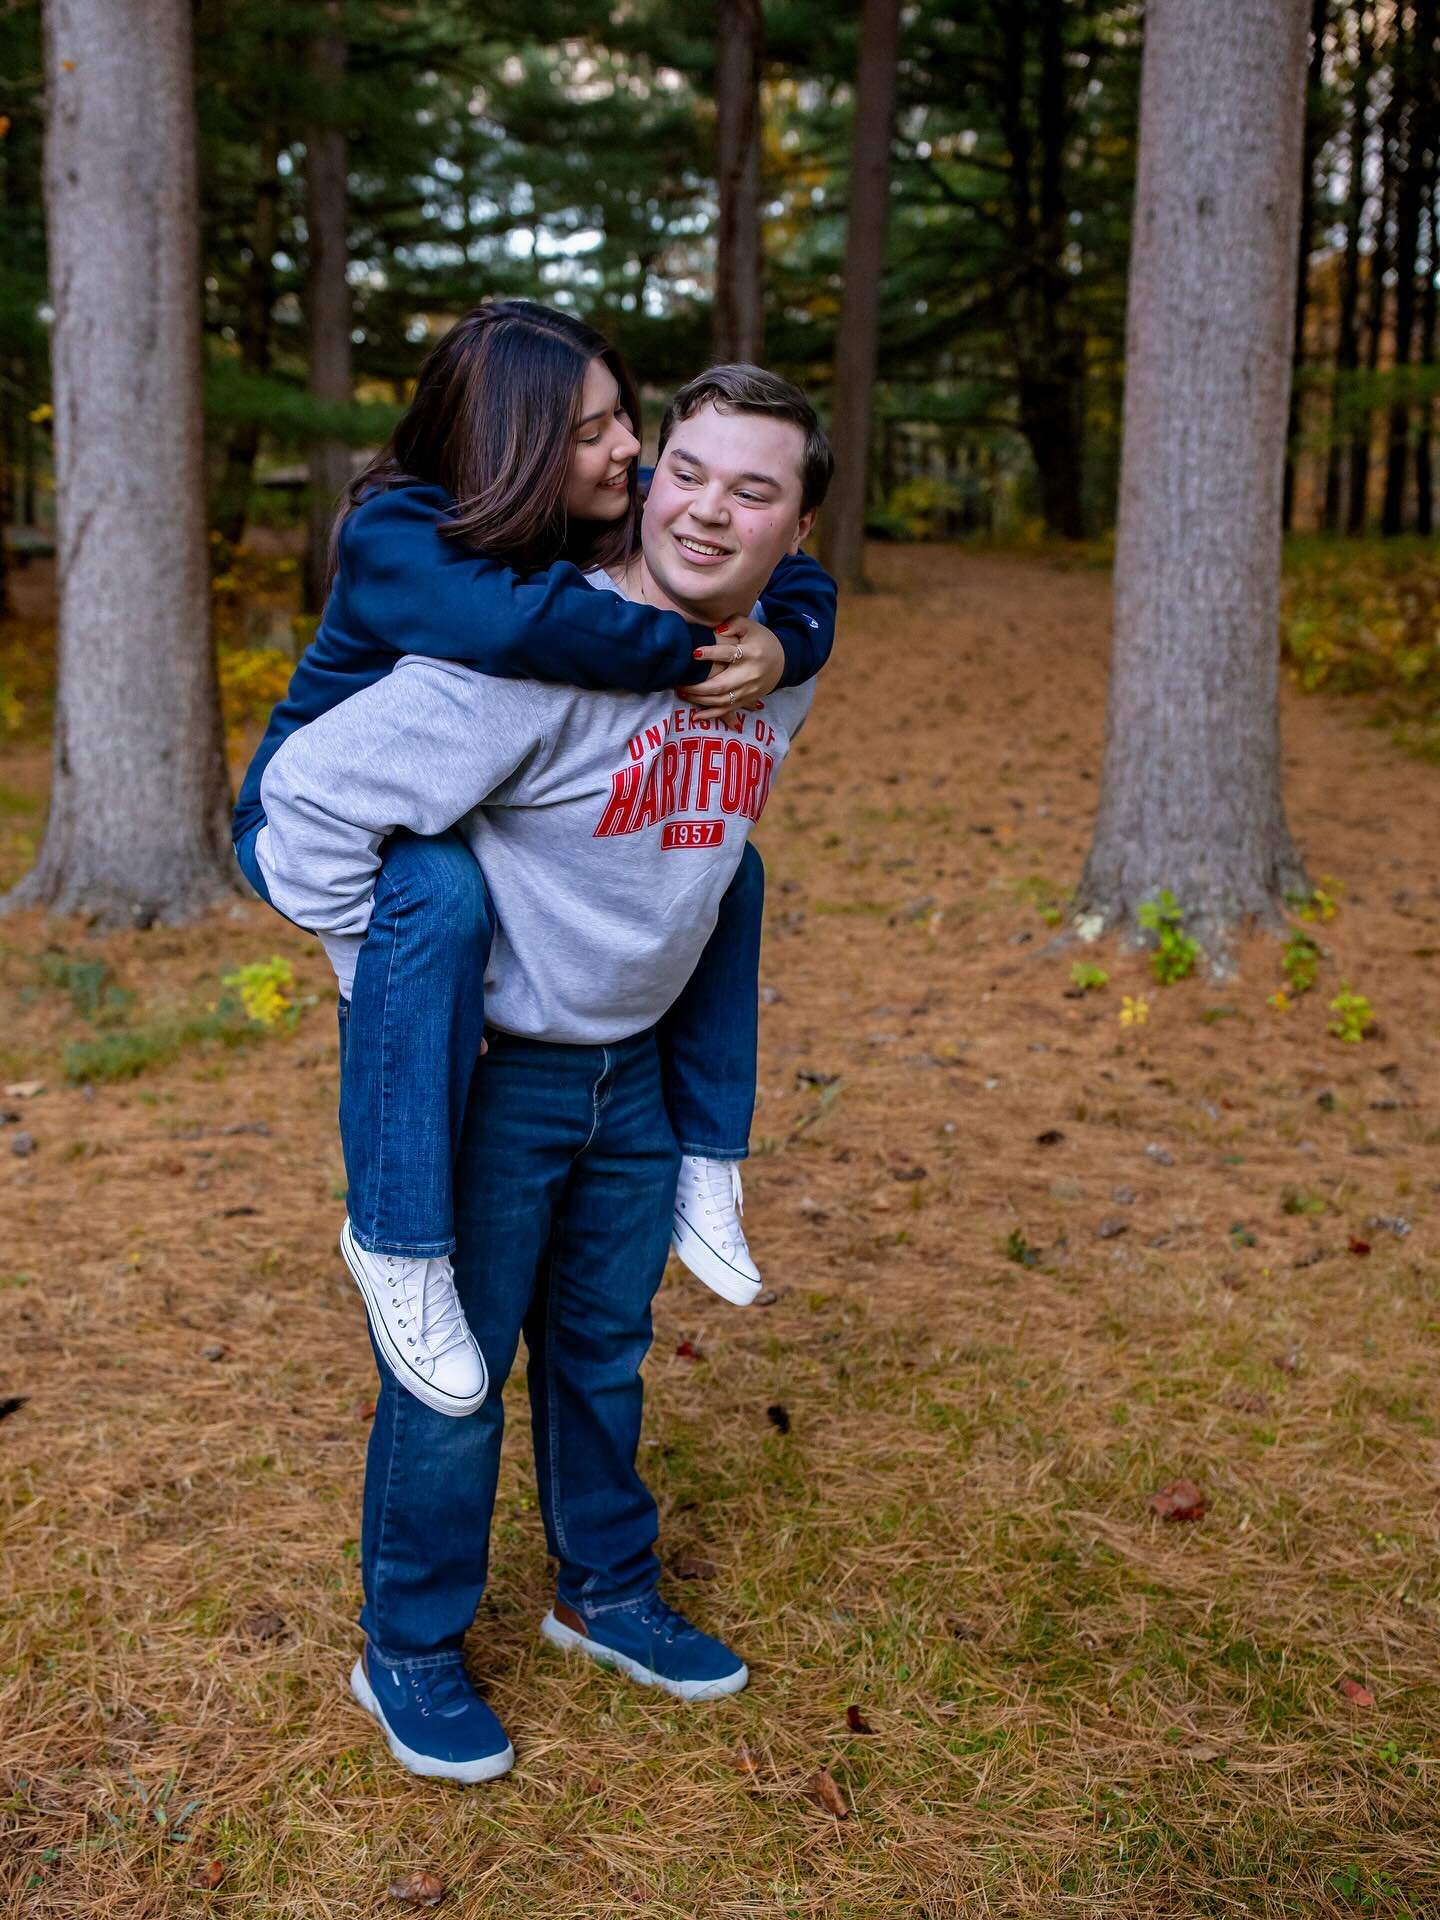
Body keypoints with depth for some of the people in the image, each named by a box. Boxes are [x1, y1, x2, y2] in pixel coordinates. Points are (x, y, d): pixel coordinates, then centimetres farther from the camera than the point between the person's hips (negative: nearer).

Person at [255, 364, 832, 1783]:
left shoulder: (779, 666, -2)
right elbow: (315, 789, -27)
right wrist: (378, 979, -18)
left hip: (629, 1066, 7)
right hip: (482, 1068, -6)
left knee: (605, 1346, 20)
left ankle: (605, 1594, 42)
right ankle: (408, 1653, 28)